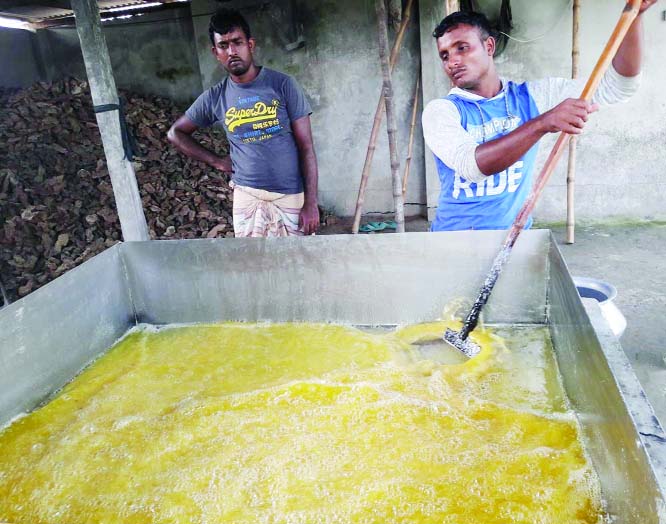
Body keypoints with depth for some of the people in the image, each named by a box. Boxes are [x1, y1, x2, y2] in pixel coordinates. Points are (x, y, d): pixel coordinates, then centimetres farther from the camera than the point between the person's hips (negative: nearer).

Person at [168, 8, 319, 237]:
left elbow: (306, 148, -6)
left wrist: (311, 203, -11)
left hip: (292, 197, -2)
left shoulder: (282, 84, -4)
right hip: (248, 199, 2)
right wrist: (216, 161, 8)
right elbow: (176, 133, 19)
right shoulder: (214, 98, 4)